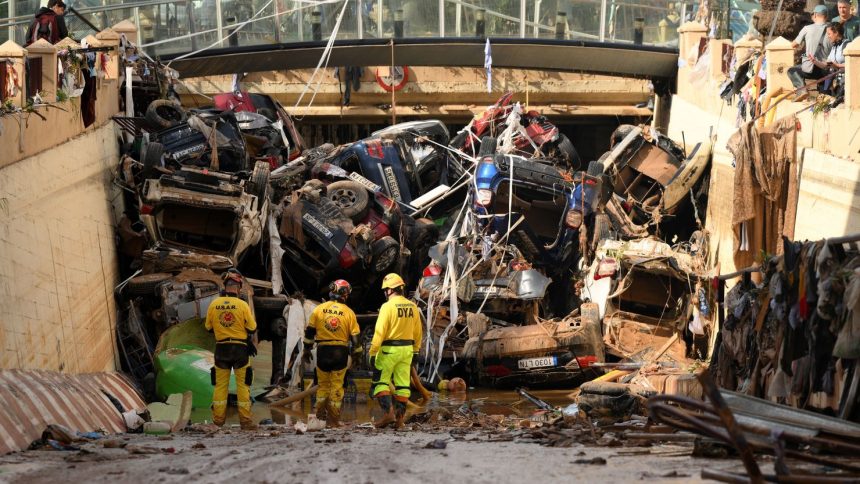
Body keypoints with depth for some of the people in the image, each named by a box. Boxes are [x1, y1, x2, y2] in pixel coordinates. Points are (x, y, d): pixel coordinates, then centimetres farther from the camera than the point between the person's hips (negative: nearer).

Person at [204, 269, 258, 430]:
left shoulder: (214, 304, -3)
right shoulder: (242, 305, -12)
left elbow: (208, 327, 7)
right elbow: (252, 328, -5)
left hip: (221, 348, 3)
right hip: (240, 348, -2)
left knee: (220, 384, 11)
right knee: (243, 384, 4)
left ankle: (218, 418, 12)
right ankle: (245, 420, 4)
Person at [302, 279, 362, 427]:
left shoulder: (319, 310, 0)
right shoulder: (349, 313, -3)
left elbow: (309, 332, 3)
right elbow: (355, 337, -1)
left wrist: (307, 349, 14)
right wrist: (356, 354, 11)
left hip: (322, 352, 1)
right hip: (341, 353, -1)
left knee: (323, 383, 16)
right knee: (337, 386, 6)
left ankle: (320, 413, 11)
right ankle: (333, 419, 7)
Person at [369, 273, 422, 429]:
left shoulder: (388, 306, -14)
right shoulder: (412, 306, 5)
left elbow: (379, 332, -17)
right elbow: (417, 332, 12)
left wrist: (373, 353, -14)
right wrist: (415, 352, 20)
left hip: (389, 350, -6)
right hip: (407, 349, 6)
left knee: (380, 382, 3)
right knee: (402, 384, 9)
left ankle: (388, 411, -12)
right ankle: (400, 417, 10)